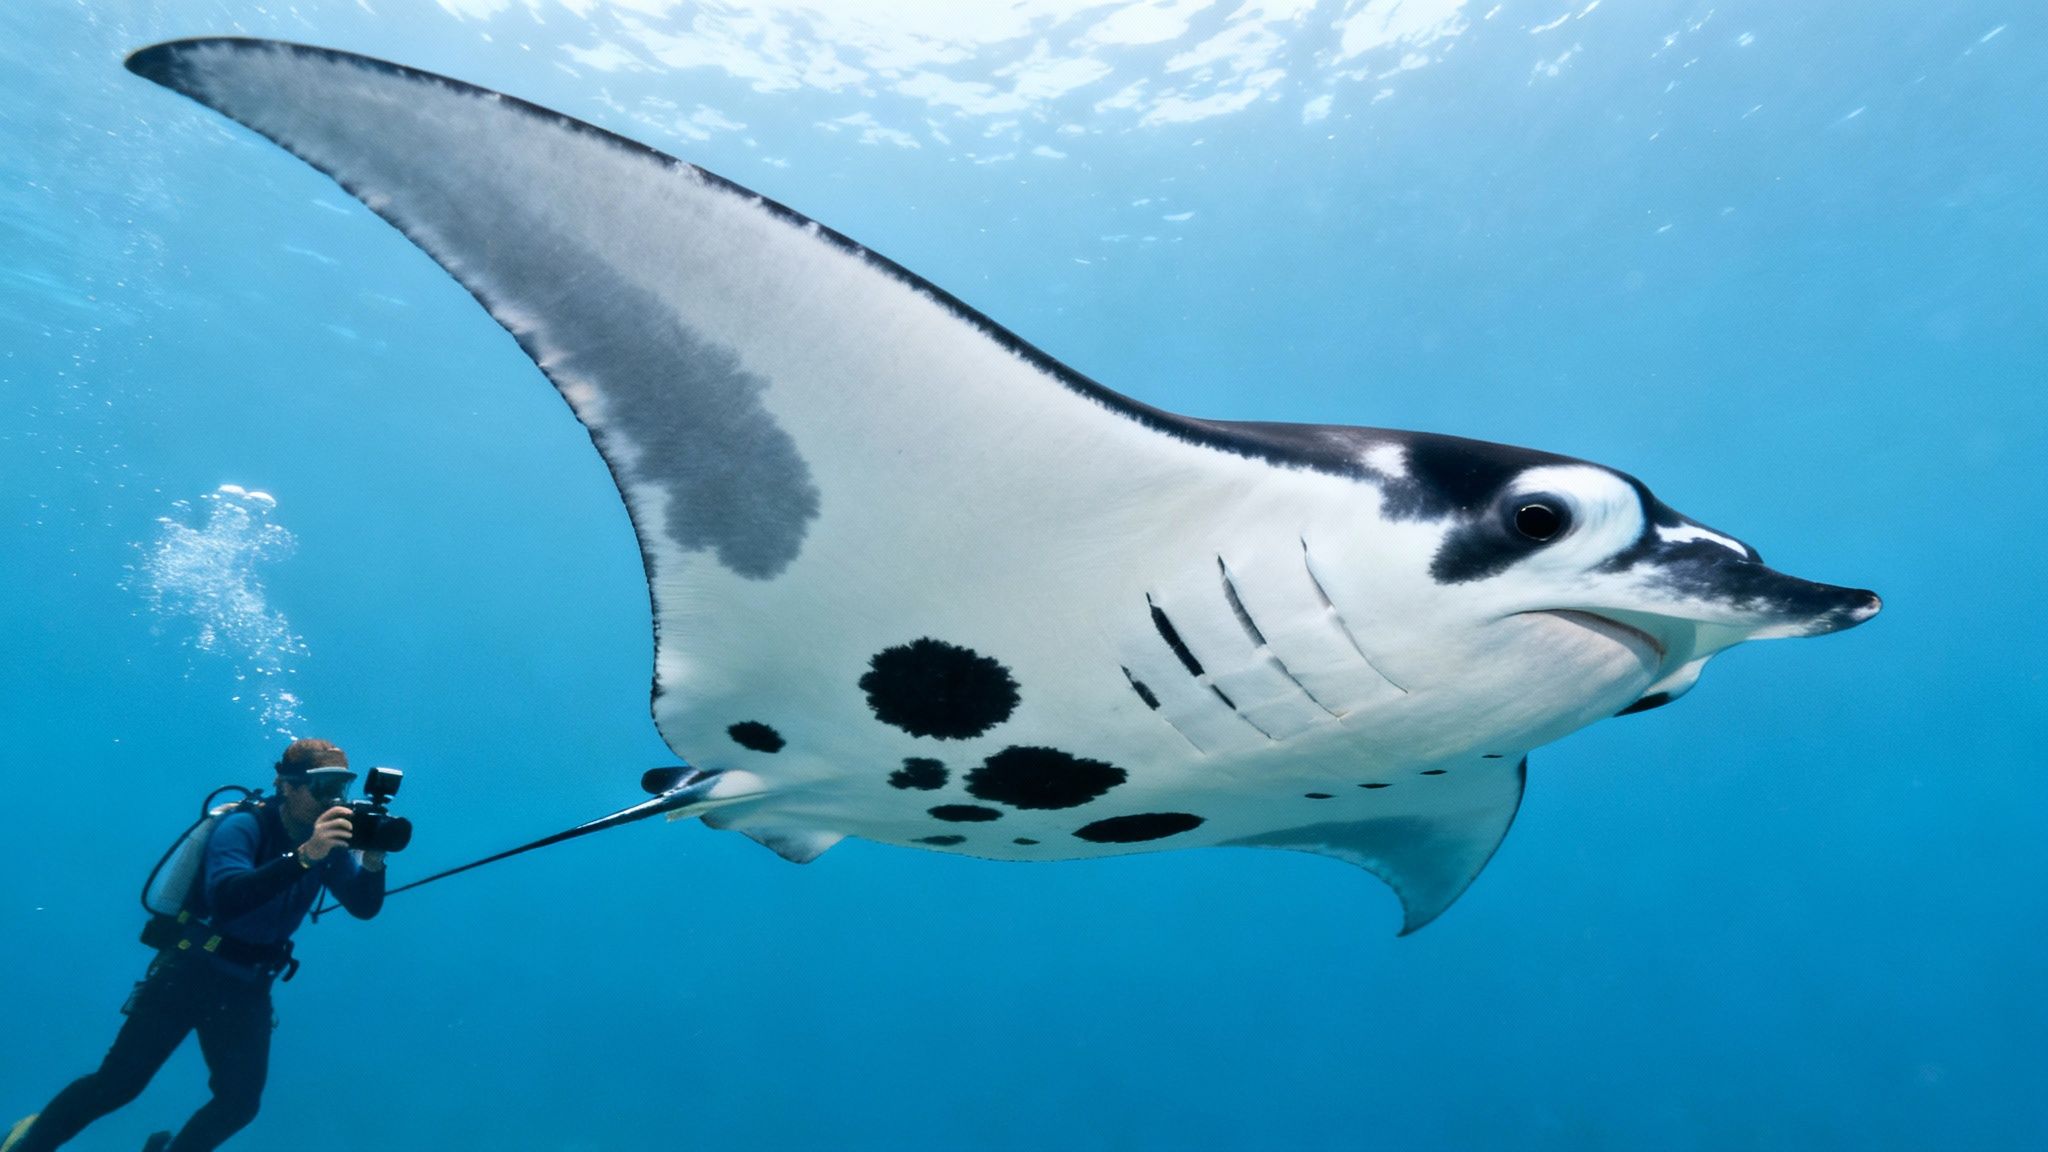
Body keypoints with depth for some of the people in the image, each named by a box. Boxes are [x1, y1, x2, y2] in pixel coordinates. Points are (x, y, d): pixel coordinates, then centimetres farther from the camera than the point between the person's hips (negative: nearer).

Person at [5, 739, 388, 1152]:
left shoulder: (328, 839, -5)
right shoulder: (244, 827, -20)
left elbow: (364, 907, -10)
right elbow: (226, 898, -37)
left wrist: (373, 859, -31)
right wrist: (304, 856, -50)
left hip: (246, 987, 5)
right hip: (191, 971, -5)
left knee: (240, 1103, 2)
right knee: (115, 1085, 1)